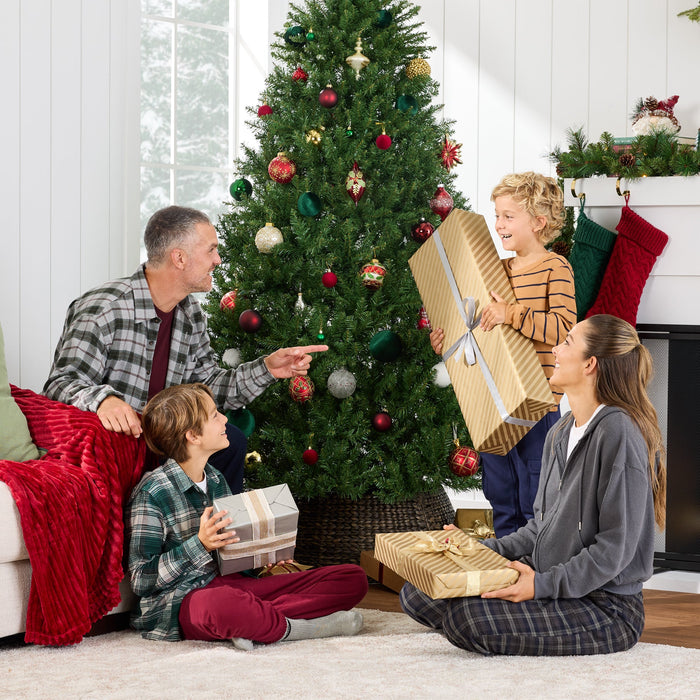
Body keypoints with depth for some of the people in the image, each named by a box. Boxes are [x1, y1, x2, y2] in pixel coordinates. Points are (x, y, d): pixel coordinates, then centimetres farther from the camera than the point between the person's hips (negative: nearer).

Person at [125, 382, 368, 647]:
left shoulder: (216, 480, 15)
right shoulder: (151, 493, -10)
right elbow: (141, 581, -14)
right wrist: (200, 544, -23)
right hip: (179, 602, -8)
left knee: (353, 578, -3)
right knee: (216, 605, -49)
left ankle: (256, 621, -23)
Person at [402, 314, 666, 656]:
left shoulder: (619, 432, -17)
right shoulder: (559, 434, 13)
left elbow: (617, 545, -20)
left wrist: (543, 585, -23)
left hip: (606, 606, -9)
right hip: (551, 582, 9)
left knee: (468, 617, -29)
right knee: (417, 593, -2)